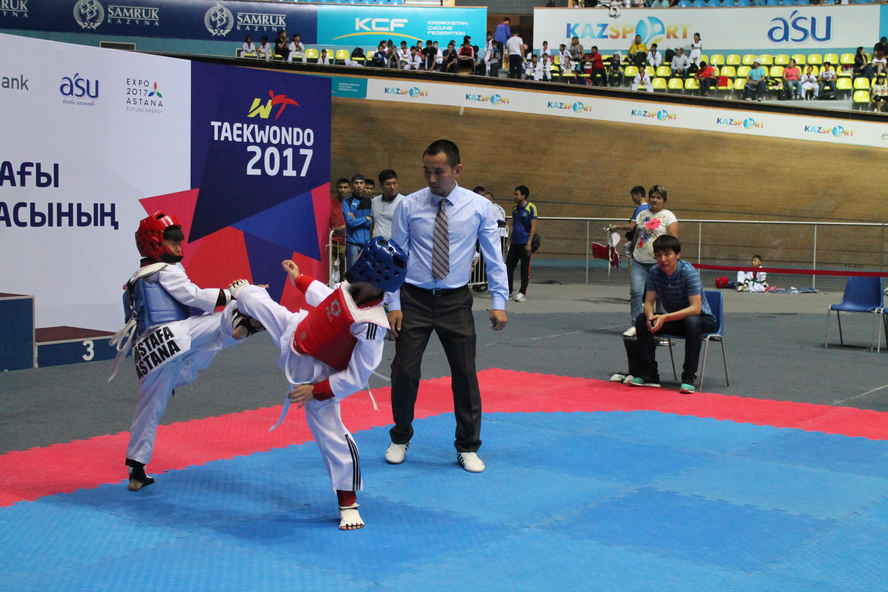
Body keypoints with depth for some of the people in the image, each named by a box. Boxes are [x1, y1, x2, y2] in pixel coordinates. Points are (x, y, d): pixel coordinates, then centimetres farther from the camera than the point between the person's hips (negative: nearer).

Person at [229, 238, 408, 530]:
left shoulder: (371, 326, -40)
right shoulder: (353, 288, -20)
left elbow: (356, 378, -31)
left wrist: (316, 390, -25)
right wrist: (300, 280, 19)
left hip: (313, 372, -7)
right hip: (296, 331, 7)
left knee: (330, 434, -3)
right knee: (258, 303, 25)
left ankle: (348, 503, 18)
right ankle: (242, 292, 68)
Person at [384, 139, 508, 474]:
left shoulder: (479, 207, -3)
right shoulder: (409, 206, -4)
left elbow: (494, 258, 0)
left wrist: (499, 302, -7)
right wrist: (393, 305, -5)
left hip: (456, 301, 0)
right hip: (414, 299, 0)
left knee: (465, 374, 5)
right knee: (404, 372, 1)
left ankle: (467, 448, 21)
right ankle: (400, 440, 25)